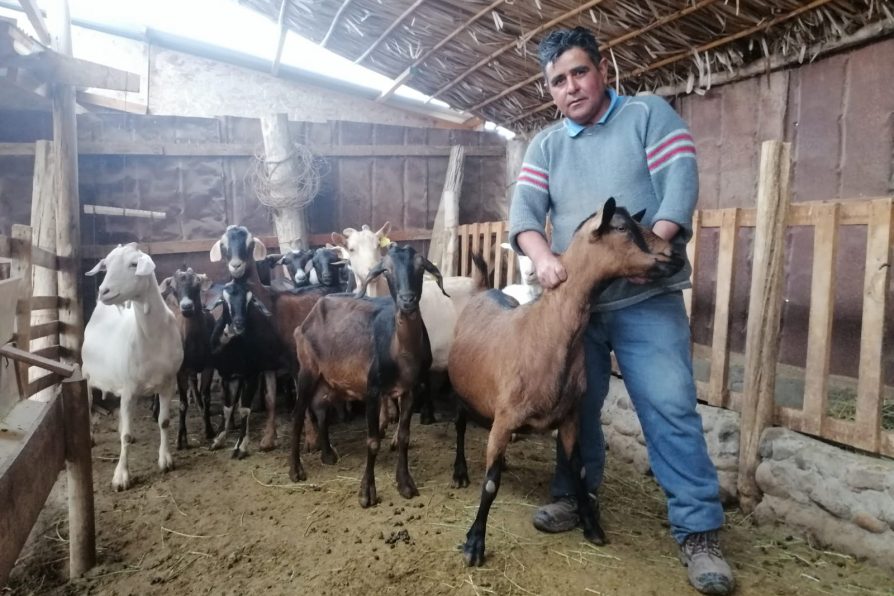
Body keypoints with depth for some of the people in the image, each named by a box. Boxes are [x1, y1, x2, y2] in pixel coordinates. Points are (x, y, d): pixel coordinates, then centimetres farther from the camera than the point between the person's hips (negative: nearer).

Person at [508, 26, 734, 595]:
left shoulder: (649, 114, 4)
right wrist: (543, 255, -23)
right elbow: (525, 208, -2)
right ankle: (574, 496, 30)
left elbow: (680, 180, -9)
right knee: (576, 405, 13)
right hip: (575, 303, 4)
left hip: (647, 300, -4)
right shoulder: (546, 145, 12)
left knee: (671, 410, -6)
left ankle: (699, 531, 4)